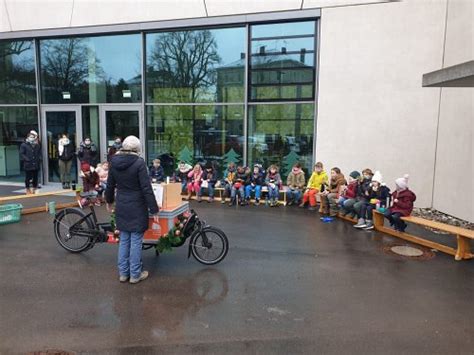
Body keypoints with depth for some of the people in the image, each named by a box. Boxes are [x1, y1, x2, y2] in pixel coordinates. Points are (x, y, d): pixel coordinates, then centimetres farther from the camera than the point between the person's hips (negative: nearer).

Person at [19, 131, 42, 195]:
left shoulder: (37, 145, 10)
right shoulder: (24, 145, -2)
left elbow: (39, 153, 17)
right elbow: (21, 154, -5)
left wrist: (39, 159, 1)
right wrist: (27, 159, -14)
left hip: (36, 165, 4)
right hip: (28, 165, -4)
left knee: (35, 178, 9)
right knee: (28, 178, 2)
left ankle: (34, 189, 21)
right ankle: (28, 190, 13)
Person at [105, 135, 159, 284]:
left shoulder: (114, 162, 2)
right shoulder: (139, 163, -16)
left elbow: (110, 185, 12)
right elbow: (147, 189, -17)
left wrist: (109, 201, 29)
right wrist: (154, 210, -13)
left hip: (121, 206, 6)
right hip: (137, 207, -6)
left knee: (124, 240, 16)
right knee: (136, 241, 4)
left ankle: (123, 273, 24)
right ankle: (135, 274, 14)